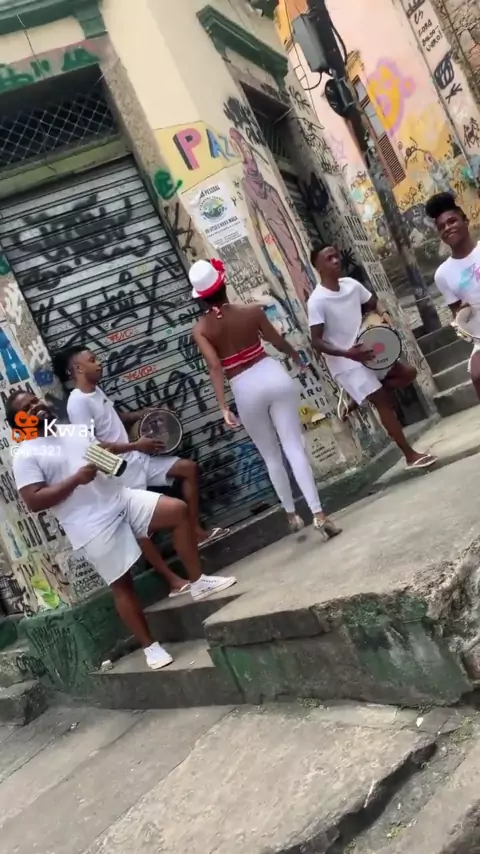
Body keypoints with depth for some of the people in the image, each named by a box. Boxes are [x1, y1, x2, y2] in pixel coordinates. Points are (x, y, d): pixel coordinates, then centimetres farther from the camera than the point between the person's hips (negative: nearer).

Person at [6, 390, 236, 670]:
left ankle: (198, 582, 6)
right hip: (93, 525, -6)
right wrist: (76, 479, -19)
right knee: (122, 584, -2)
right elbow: (34, 502, -14)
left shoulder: (75, 431, 17)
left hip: (120, 498, 6)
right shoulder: (25, 456, -4)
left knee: (179, 510, -6)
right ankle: (151, 646, 14)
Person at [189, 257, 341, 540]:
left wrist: (224, 407, -19)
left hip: (246, 389, 0)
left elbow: (215, 367, -17)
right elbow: (278, 341, 9)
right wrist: (296, 356, 29)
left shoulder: (201, 330, -6)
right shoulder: (252, 311, -3)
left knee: (271, 456, 16)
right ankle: (319, 513, -7)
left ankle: (292, 514, 26)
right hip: (273, 375, 0)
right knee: (295, 447, -1)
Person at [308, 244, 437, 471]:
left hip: (365, 352, 8)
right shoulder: (317, 301, -19)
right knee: (383, 402, -8)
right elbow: (316, 342, -22)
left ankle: (359, 399, 14)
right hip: (345, 363, -8)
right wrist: (347, 353, -33)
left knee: (407, 373, 4)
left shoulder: (351, 284, 0)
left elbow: (373, 305, 17)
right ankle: (411, 456, 2)